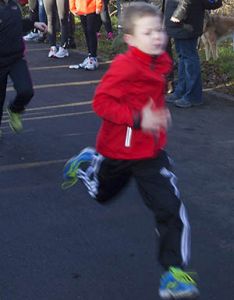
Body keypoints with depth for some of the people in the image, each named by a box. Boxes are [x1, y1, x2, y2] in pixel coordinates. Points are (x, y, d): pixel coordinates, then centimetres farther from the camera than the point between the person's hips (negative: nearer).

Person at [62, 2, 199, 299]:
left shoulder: (162, 61, -1)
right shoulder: (125, 66, -25)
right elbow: (101, 102, -28)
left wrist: (158, 114, 7)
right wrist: (137, 119, -34)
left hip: (151, 149, 5)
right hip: (120, 149, -4)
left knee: (171, 208, -7)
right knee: (102, 193, 24)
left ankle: (174, 273, 0)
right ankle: (85, 163, 56)